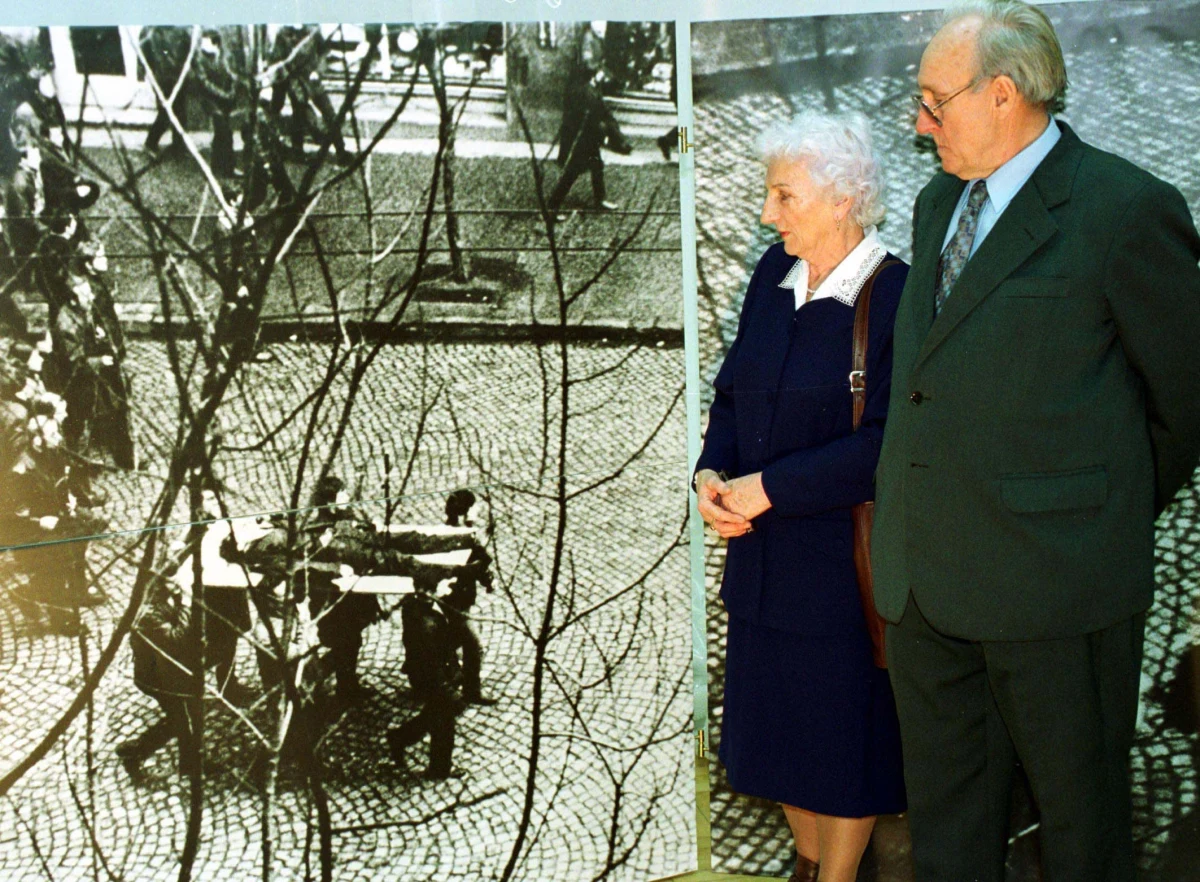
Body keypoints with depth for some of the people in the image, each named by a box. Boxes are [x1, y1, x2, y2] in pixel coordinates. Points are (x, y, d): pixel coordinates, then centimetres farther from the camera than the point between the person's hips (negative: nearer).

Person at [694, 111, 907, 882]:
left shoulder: (897, 297, -16)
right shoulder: (774, 275, 5)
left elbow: (889, 442, -22)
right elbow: (734, 390, 11)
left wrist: (769, 488, -20)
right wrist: (713, 473, -7)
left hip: (843, 559, -7)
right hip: (763, 551, 7)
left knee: (845, 728, 9)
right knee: (779, 723, 18)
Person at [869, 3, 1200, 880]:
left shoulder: (1125, 208, -12)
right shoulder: (938, 203, 13)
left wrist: (1117, 519, 5)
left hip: (1054, 576, -7)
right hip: (923, 576, 7)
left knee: (1080, 809, 13)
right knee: (946, 809, 20)